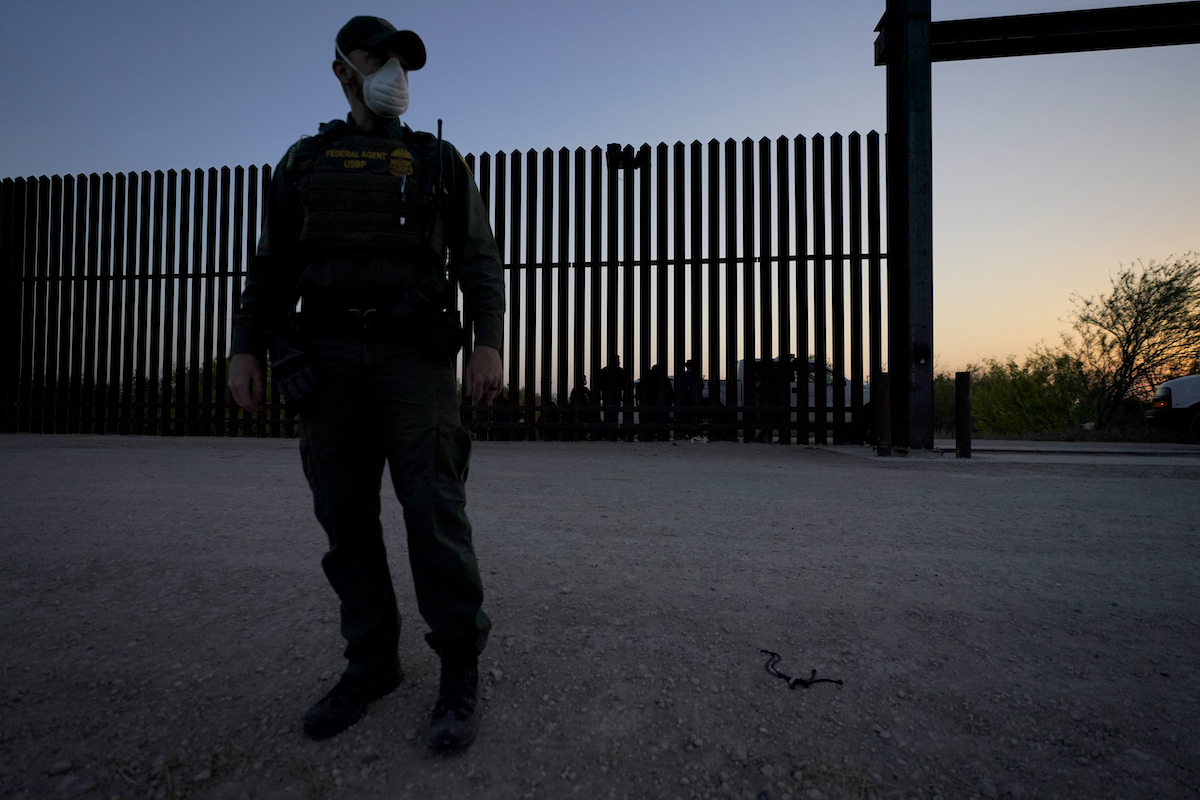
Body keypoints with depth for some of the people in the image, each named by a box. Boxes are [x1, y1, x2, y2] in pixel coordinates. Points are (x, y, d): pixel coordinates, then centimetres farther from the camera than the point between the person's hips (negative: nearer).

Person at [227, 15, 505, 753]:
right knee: (347, 518, 3)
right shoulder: (304, 162, 19)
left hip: (416, 357, -3)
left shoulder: (440, 161, 13)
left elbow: (479, 261, 3)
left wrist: (489, 344, -11)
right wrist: (247, 348, 4)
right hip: (327, 359, 3)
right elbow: (274, 267, 16)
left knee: (434, 510, -10)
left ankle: (461, 672, 3)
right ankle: (373, 664, 16)